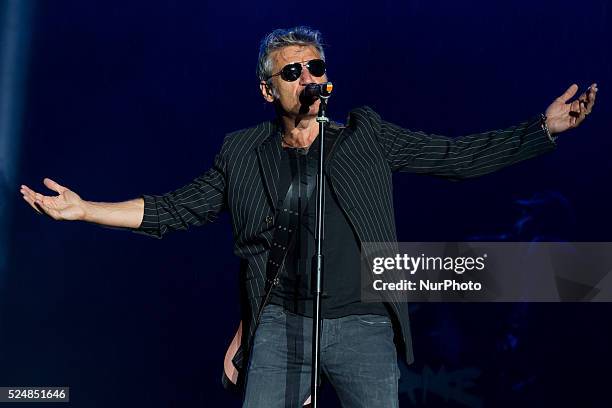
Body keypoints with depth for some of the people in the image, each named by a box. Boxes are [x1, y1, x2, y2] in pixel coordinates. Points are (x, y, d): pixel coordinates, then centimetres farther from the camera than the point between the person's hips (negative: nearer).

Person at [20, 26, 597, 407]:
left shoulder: (367, 135, 5)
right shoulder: (242, 153, 7)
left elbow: (459, 156, 5)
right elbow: (173, 210, 10)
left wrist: (545, 128, -3)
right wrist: (83, 209, 2)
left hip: (363, 327, 0)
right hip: (280, 325, 1)